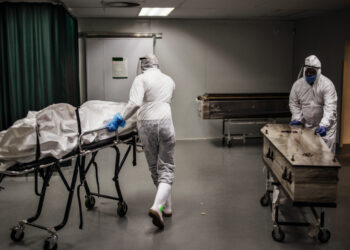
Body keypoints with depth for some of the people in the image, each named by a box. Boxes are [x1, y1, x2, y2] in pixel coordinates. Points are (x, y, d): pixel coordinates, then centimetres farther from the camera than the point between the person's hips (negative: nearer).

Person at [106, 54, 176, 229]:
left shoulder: (141, 79, -1)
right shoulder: (169, 80, 15)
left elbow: (135, 103, -18)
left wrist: (120, 119, -9)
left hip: (146, 124, -2)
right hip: (165, 123, 2)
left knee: (154, 169, 13)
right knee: (166, 168, 3)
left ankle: (166, 207, 22)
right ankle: (157, 207, -17)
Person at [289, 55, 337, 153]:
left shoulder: (327, 84, -19)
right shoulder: (298, 84, -6)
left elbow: (330, 107, -26)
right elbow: (294, 103, 6)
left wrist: (324, 125, -37)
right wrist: (296, 118, -7)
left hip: (325, 124, -4)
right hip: (306, 124, 4)